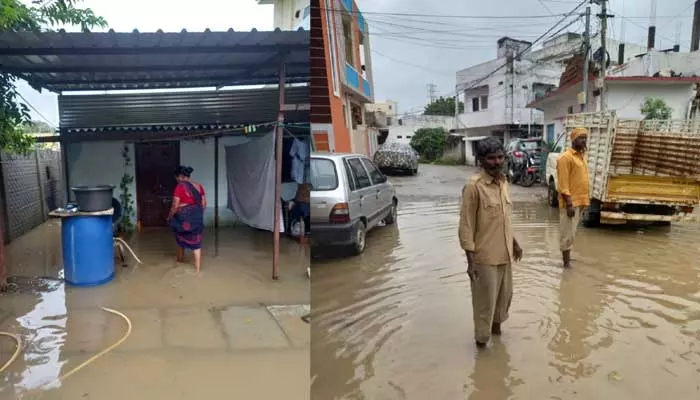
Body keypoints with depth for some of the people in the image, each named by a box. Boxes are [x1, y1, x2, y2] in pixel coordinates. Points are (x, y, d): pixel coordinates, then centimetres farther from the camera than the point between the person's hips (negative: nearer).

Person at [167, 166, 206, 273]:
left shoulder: (180, 186, -14)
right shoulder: (198, 186, 4)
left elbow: (175, 206, -14)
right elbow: (204, 203, 9)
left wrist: (169, 217, 1)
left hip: (184, 217, -4)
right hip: (197, 216, 4)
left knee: (180, 237, 23)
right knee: (196, 240, 8)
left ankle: (181, 258, 41)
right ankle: (198, 267, 6)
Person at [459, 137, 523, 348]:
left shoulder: (503, 182, 4)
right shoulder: (474, 186, -19)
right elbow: (466, 226, -18)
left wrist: (514, 243, 20)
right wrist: (471, 260, -20)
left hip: (505, 253, 7)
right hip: (485, 257, -7)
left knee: (504, 295, 22)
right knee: (485, 301, 6)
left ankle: (496, 326, 45)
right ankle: (482, 338, 27)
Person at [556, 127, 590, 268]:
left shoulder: (582, 155, 14)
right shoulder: (566, 157, -13)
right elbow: (563, 183, -18)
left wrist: (587, 198, 17)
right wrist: (569, 203, -22)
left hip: (580, 201, 9)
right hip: (570, 202, -9)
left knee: (572, 232, 16)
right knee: (568, 233, -3)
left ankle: (567, 257, 26)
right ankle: (566, 262, 4)